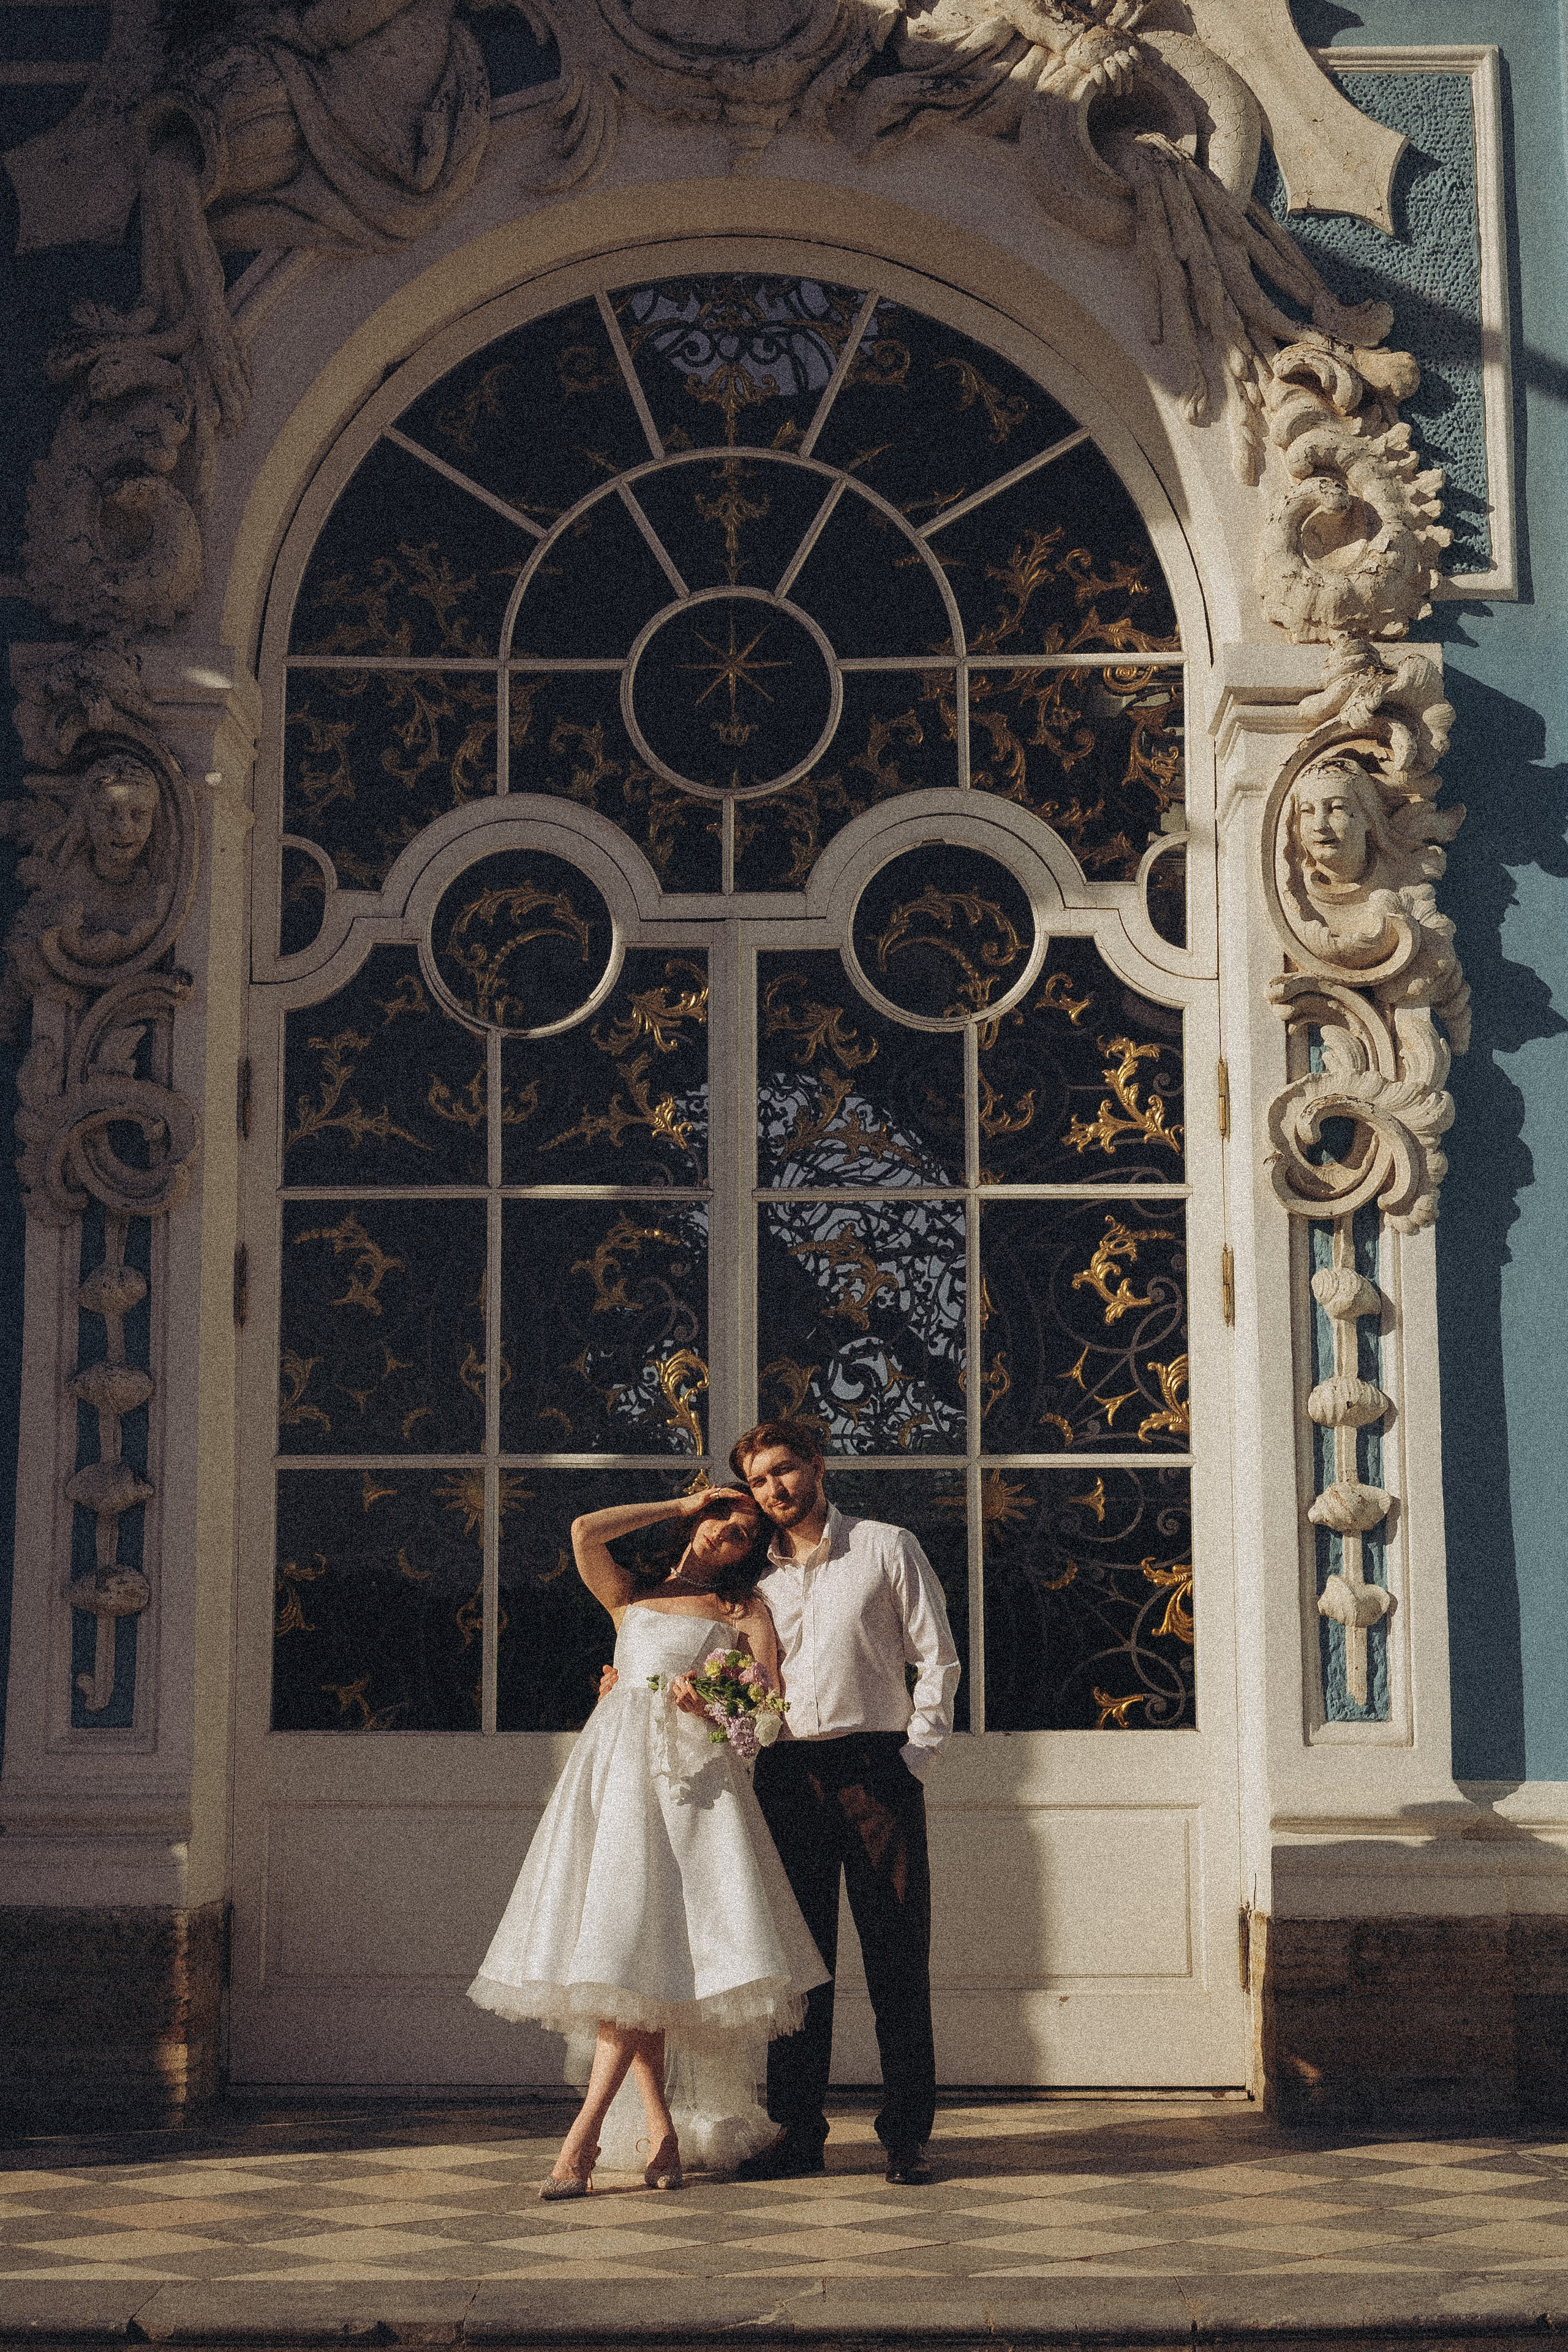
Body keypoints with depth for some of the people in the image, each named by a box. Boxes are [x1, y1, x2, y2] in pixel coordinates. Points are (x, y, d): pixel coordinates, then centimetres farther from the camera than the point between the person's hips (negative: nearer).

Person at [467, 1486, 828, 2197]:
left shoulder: (746, 1612, 16)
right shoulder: (631, 1595, 21)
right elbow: (585, 1532, 3)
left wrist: (712, 1698, -15)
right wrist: (681, 1504, 11)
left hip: (693, 1773, -3)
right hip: (617, 1765, 3)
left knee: (637, 1942, -15)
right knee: (619, 1946, -6)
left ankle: (584, 2135, -16)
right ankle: (661, 2132, -2)